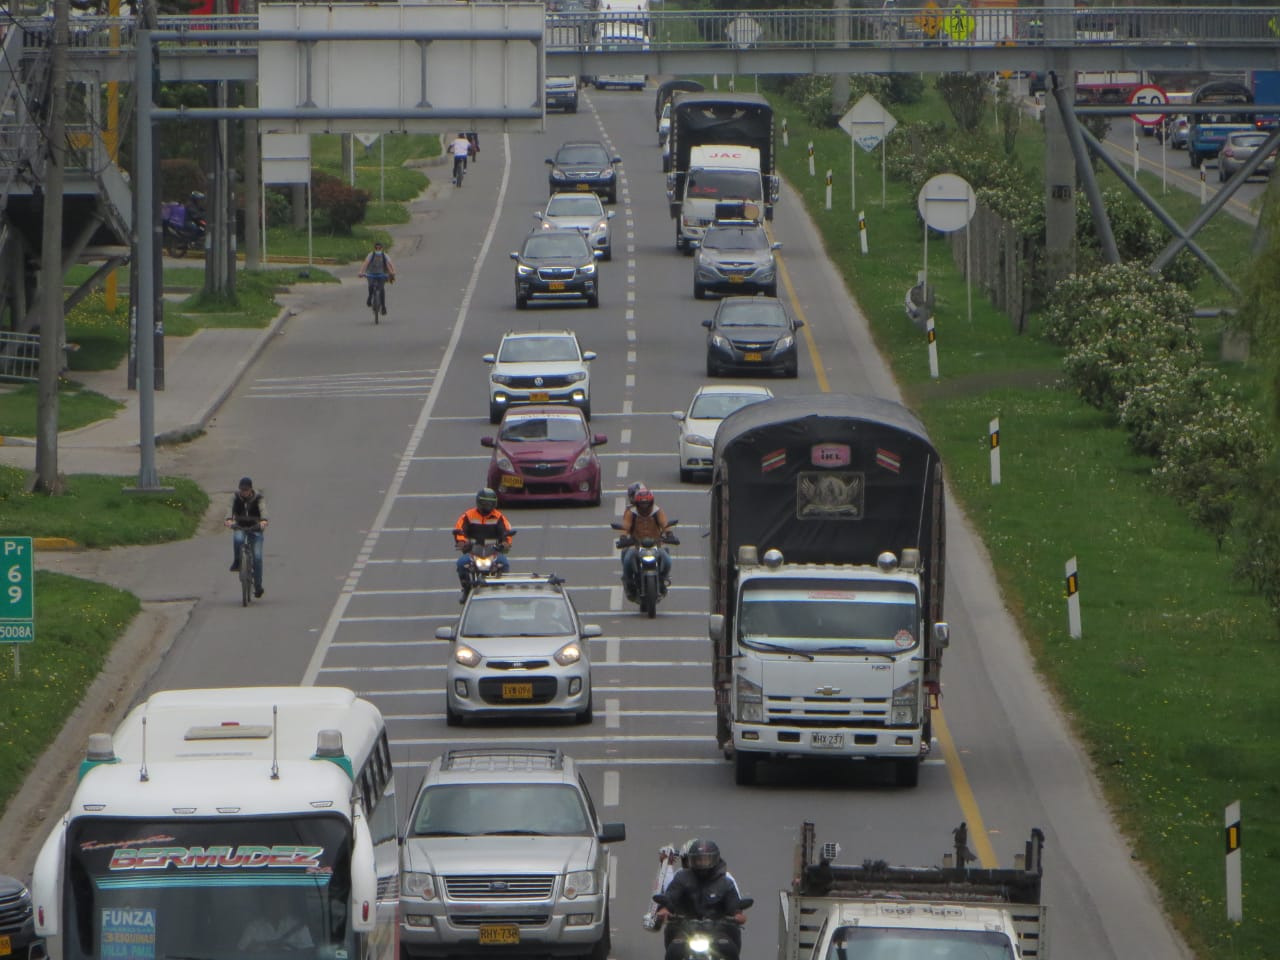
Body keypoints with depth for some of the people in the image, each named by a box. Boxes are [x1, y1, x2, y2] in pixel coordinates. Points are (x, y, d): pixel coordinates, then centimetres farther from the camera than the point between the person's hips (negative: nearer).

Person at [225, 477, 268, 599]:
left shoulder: (258, 498, -9)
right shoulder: (236, 497, -4)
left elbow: (263, 509, -28)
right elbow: (231, 508, -21)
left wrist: (263, 520, -50)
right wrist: (229, 519, -43)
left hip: (255, 529, -1)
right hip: (240, 528, 1)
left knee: (257, 557, -13)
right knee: (237, 539, -36)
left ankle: (258, 587, -2)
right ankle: (236, 563, -14)